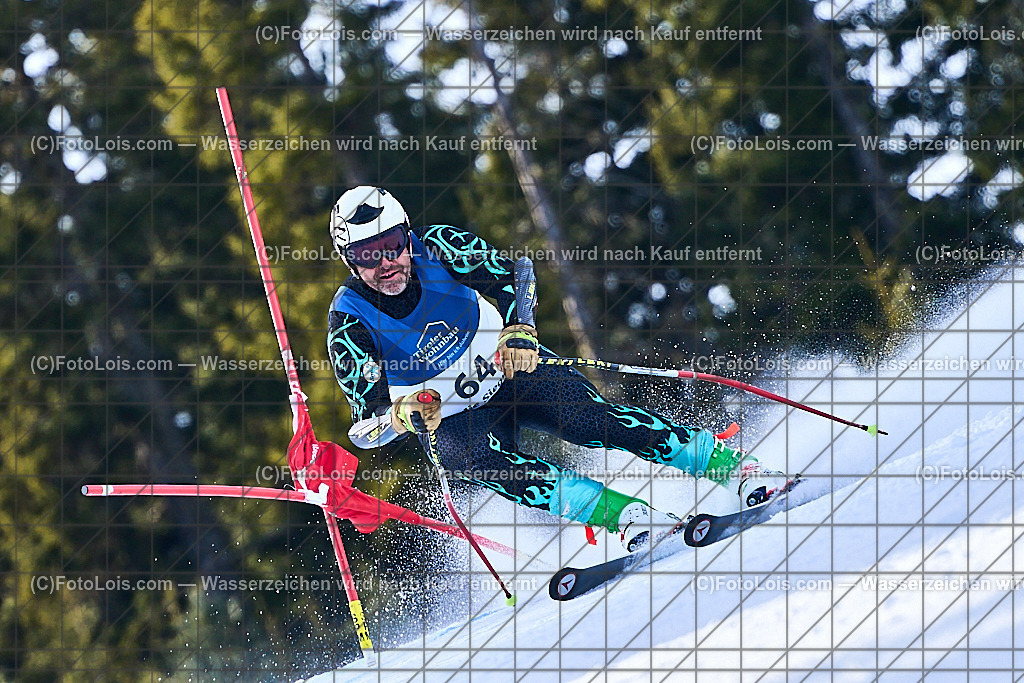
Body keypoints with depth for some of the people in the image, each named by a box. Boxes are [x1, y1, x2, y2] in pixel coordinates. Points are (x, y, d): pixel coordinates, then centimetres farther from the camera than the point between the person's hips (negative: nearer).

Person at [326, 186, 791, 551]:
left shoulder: (434, 248, -17)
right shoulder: (349, 322, -19)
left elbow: (505, 275, -7)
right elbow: (369, 420, -20)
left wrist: (517, 328, -27)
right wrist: (402, 414, -43)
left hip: (508, 367, 1)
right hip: (446, 418, -1)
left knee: (587, 420, -24)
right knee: (476, 458, -33)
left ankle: (731, 464, -21)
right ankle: (627, 517, -39)